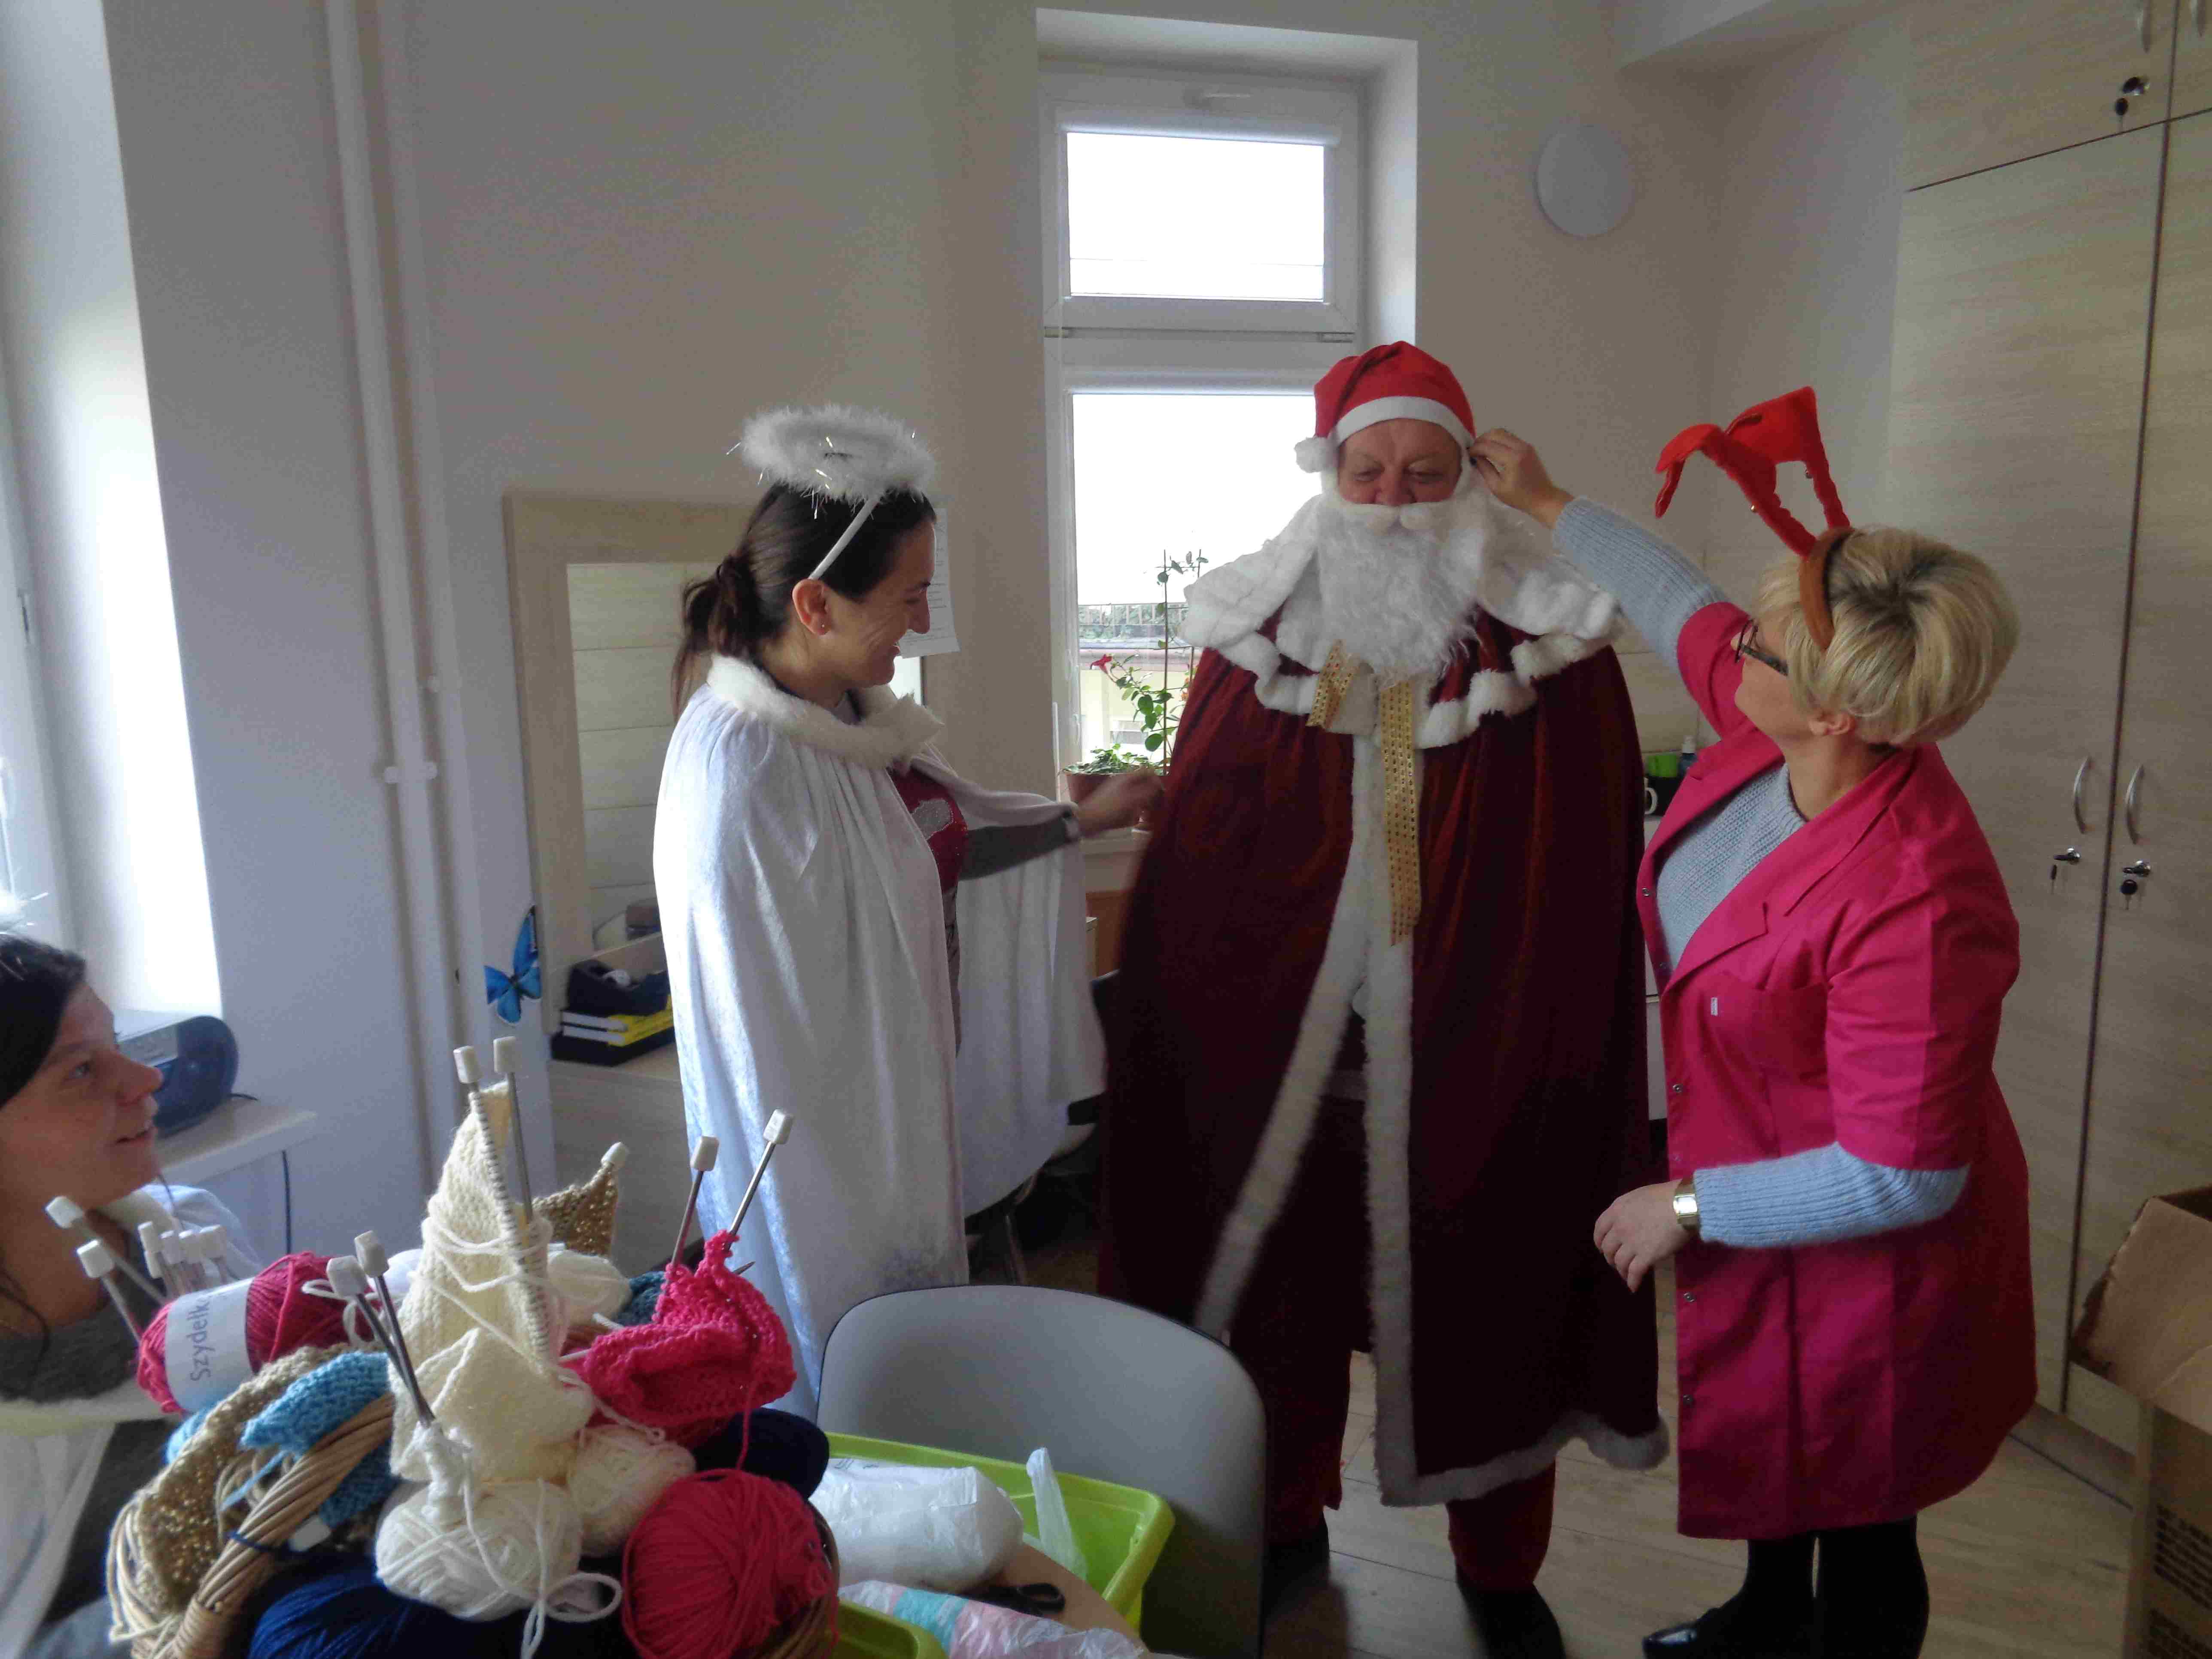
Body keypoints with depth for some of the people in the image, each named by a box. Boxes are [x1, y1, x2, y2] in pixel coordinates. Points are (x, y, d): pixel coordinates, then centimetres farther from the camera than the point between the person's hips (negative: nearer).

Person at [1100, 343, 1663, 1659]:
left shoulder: (1556, 649, -6)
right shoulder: (1253, 638, -1)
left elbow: (1593, 892, -6)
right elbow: (1186, 878, 0)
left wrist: (1565, 1054, -10)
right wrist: (1189, 1039, -5)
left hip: (1478, 1054, -1)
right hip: (1283, 1047, 2)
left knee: (1481, 1302, 13)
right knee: (1281, 1282, 16)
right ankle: (1289, 1525, 42)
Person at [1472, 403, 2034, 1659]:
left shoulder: (1914, 896, -38)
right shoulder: (1768, 727, -15)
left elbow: (1900, 1176, -30)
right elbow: (1685, 608, 7)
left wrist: (1689, 1207, -20)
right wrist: (1549, 507, 17)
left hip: (1858, 1259, -9)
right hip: (1751, 1195, 9)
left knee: (1852, 1510, 18)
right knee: (1771, 1451, 33)